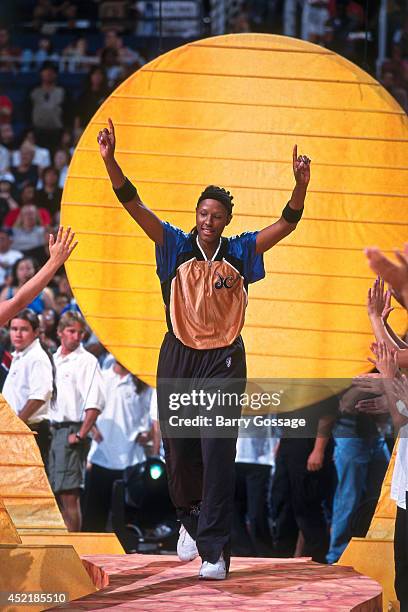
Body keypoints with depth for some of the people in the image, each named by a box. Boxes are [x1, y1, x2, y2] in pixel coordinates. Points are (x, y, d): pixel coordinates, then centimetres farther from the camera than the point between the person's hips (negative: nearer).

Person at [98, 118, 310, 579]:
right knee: (179, 450, 7)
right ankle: (189, 522, 35)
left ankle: (215, 550, -13)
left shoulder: (240, 252, 2)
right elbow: (133, 205, -7)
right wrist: (109, 161, -19)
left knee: (218, 451, -10)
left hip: (224, 361, -1)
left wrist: (301, 185, -22)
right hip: (178, 358, 1)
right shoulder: (177, 246, 1)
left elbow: (287, 223, -5)